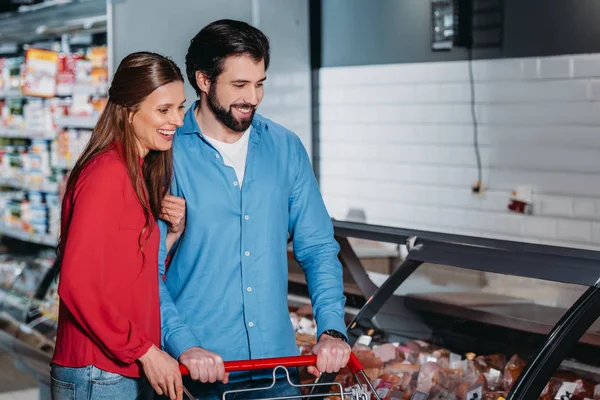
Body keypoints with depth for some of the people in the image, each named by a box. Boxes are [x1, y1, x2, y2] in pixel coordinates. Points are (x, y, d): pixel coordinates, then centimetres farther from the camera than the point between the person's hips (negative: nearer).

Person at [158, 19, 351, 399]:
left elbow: (318, 247, 5)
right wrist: (183, 345, -21)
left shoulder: (285, 147, 4)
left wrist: (332, 329, -7)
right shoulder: (167, 154, -7)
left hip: (275, 360, 3)